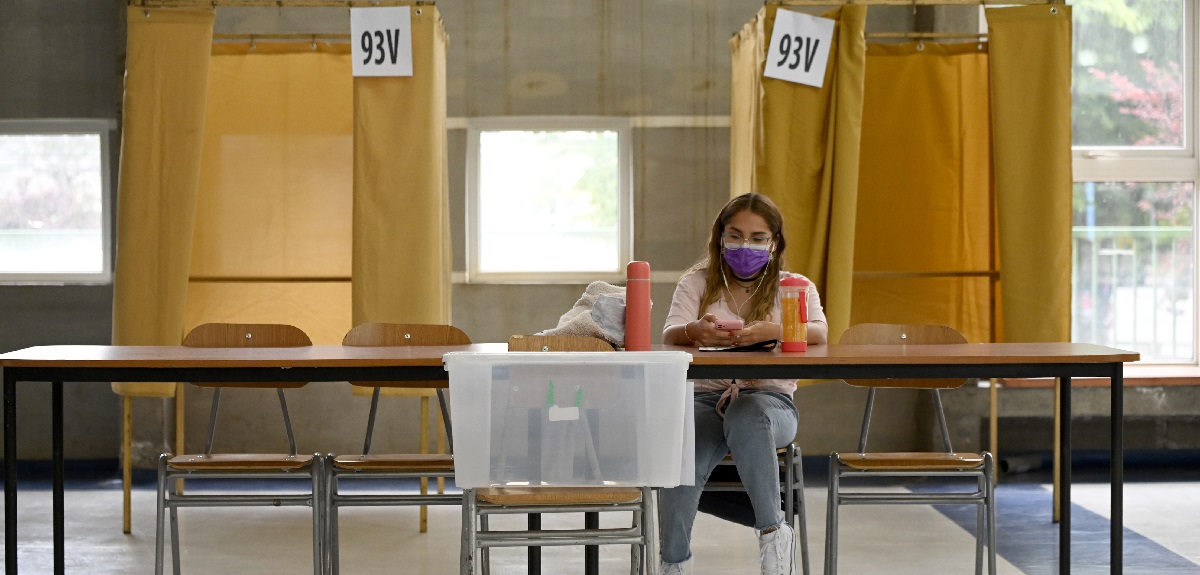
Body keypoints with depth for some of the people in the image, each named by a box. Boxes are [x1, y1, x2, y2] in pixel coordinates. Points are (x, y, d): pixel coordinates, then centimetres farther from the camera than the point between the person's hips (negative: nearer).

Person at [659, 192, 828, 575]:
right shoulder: (696, 283, 15)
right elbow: (670, 335, -2)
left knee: (746, 416, -39)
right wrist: (695, 331, -29)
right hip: (704, 396, 1)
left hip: (770, 397, -1)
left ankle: (772, 531, -23)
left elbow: (819, 332, -8)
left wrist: (771, 331, -29)